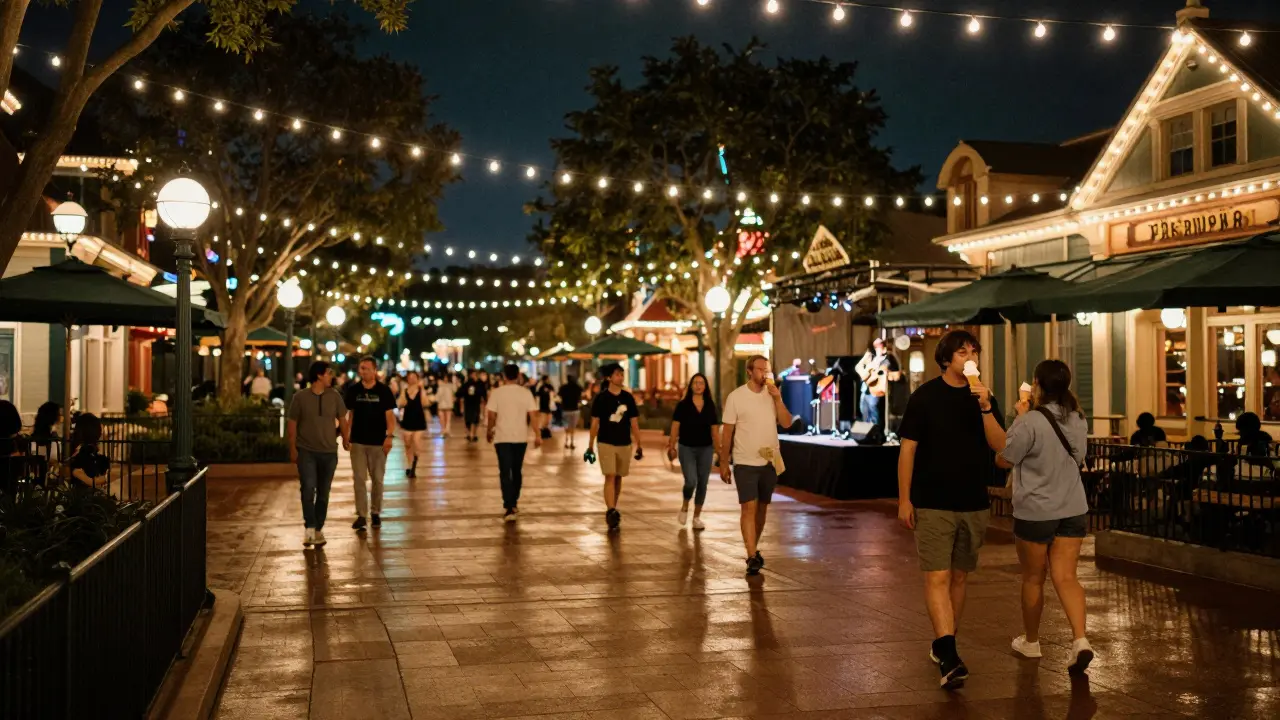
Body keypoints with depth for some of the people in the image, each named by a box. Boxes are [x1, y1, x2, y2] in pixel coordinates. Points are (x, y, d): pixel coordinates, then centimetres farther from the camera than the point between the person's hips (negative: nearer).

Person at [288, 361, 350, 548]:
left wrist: (345, 438, 5)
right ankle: (309, 527, -7)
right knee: (308, 488, -16)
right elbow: (292, 424, 1)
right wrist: (292, 449, -3)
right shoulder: (300, 397, -3)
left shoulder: (334, 396, 2)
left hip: (329, 452, 3)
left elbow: (342, 420, 12)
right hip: (306, 451, -3)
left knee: (323, 493, 8)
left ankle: (318, 530, 18)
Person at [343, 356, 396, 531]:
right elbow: (350, 414, 9)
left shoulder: (384, 390, -4)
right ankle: (361, 515, 1)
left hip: (378, 441, -1)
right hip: (358, 441, 1)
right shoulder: (353, 390, 2)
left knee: (377, 479, 9)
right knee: (359, 479, -2)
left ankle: (376, 512, 22)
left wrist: (390, 436, -16)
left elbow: (390, 415, -5)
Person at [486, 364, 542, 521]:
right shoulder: (526, 392, -2)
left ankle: (509, 508, -13)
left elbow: (492, 416, -5)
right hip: (521, 438, 2)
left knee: (505, 473, -3)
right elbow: (533, 415, -6)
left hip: (502, 438, -2)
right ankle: (514, 503, 29)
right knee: (517, 471, 18)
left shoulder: (497, 392, -5)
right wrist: (537, 434, -1)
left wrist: (489, 431, 12)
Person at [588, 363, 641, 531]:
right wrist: (590, 446, -3)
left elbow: (634, 423, 8)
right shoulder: (601, 398, -4)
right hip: (606, 443, -3)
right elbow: (595, 423, -1)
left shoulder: (628, 398, 4)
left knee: (618, 478, 10)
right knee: (610, 477, -13)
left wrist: (639, 446, 6)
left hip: (625, 444, 3)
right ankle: (611, 512, -20)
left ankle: (612, 510, 22)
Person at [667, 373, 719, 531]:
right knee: (691, 481, -15)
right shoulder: (682, 405, -3)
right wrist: (672, 447, -13)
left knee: (702, 483, 4)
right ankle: (685, 507, 14)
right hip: (686, 448, -3)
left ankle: (697, 517, 17)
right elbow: (675, 427, -5)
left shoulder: (710, 406, 5)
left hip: (706, 449, 3)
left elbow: (714, 429, 7)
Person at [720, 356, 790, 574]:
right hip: (745, 463, -4)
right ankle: (752, 556, -12)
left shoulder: (773, 395, 5)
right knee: (749, 508, -11)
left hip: (769, 462, 4)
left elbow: (786, 422, -4)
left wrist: (778, 399, -15)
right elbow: (727, 432, -3)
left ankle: (753, 550, 26)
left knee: (762, 507, 12)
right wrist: (724, 463, -3)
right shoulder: (736, 397, -6)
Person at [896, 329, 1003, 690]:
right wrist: (904, 498, -6)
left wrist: (985, 407, -16)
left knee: (959, 577, 11)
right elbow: (908, 448, -2)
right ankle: (949, 656, -15)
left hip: (974, 504, 4)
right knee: (937, 577, -11)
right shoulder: (925, 396, -2)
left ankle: (942, 645, 24)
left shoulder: (984, 398, 7)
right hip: (933, 504, -4)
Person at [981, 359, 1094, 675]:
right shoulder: (1078, 419, 3)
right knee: (1066, 577, 4)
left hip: (1035, 511, -5)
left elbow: (1003, 458, -12)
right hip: (1074, 509, 5)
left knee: (1033, 578, 12)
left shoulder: (1031, 422, -19)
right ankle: (1080, 639, -14)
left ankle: (1030, 640, 28)